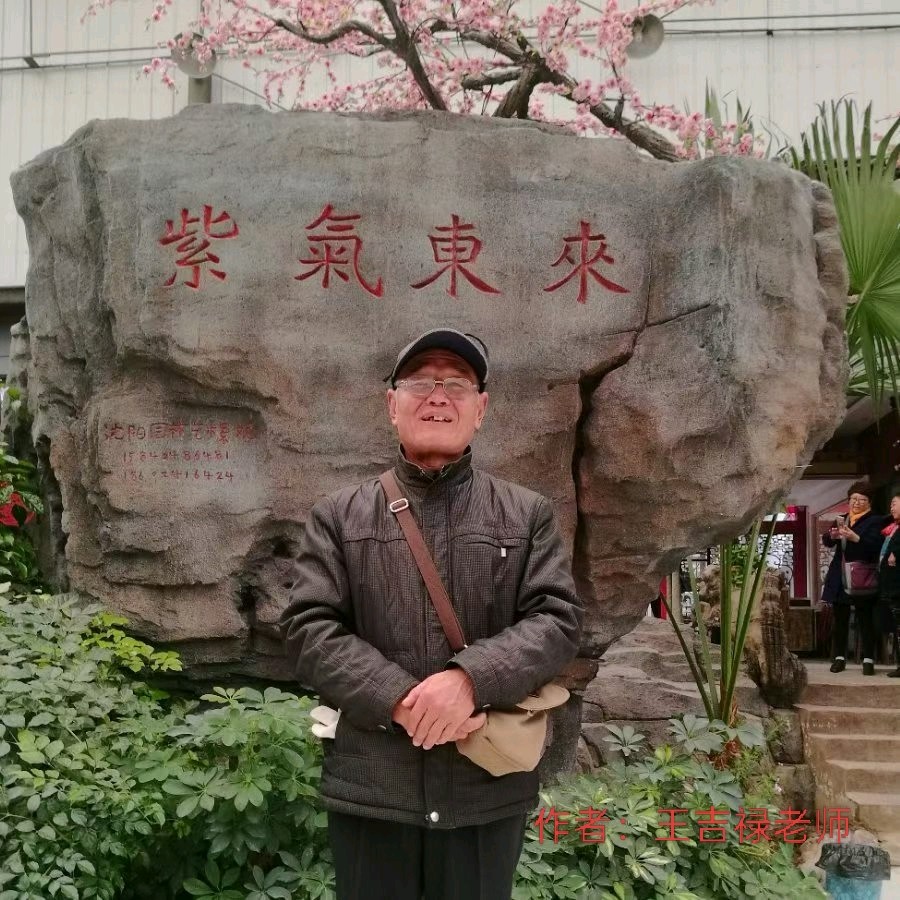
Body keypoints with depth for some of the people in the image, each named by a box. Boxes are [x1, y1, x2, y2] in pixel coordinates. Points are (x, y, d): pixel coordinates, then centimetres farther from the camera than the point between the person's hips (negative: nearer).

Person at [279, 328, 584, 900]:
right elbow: (310, 629, -3)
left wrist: (470, 678, -19)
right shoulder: (339, 517, 7)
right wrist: (401, 699, -17)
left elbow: (559, 620, -3)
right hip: (369, 787, 0)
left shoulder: (528, 515, 8)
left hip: (490, 788, 1)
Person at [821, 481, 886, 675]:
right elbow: (827, 542, 9)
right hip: (840, 577, 5)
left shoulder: (875, 521, -2)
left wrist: (854, 537, -32)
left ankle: (868, 659, 2)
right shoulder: (843, 519, 15)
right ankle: (839, 657, 14)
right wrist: (832, 535, -13)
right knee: (840, 619, 8)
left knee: (865, 619, -1)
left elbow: (874, 545, -17)